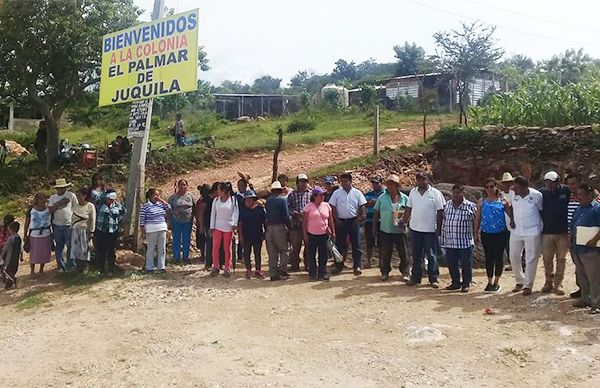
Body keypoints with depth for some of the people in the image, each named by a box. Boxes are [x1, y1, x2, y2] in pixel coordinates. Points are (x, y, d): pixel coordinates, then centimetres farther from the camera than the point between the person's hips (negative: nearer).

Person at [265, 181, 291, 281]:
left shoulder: (268, 200, 9)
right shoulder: (283, 199, -4)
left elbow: (266, 214, 7)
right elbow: (286, 215, -10)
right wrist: (289, 226, -3)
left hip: (269, 227, 5)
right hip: (280, 227, -4)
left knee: (272, 252, 8)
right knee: (284, 250, 7)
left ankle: (273, 274, 11)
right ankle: (282, 270, -3)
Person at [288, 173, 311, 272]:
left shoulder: (311, 193, 8)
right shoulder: (292, 194, 6)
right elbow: (288, 207, 1)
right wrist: (296, 214, -13)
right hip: (296, 224, -1)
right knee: (295, 246, 3)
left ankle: (308, 265, 19)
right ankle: (295, 266, 14)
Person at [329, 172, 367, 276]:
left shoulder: (357, 193, 2)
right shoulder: (337, 193, 2)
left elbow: (362, 207, 4)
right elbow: (333, 207, 1)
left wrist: (359, 218, -5)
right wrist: (336, 219, -6)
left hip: (353, 221, 0)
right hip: (340, 222, 1)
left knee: (356, 245, 1)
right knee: (340, 244, 5)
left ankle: (357, 266, 7)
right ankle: (339, 266, 13)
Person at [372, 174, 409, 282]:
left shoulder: (404, 198, 1)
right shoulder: (382, 197, 2)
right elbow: (376, 213, 7)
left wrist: (404, 221, -12)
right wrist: (374, 227, 5)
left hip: (400, 230, 0)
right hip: (385, 230, 0)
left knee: (403, 253, 5)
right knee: (385, 253, 7)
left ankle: (405, 272, 18)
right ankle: (385, 272, 21)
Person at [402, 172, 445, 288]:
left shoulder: (435, 193, -4)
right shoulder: (413, 192, 7)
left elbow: (440, 211, -4)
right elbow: (408, 208, 13)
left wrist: (439, 227, -7)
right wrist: (404, 222, 7)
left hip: (430, 230, -4)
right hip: (415, 228, 4)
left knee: (432, 256, 3)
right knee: (416, 255, 11)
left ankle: (434, 279, 12)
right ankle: (416, 277, 21)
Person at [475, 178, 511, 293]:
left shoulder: (503, 200, 1)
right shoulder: (481, 202, 7)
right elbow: (478, 219, 11)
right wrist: (476, 232, 8)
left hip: (500, 233, -2)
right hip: (486, 234, 2)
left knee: (498, 257, 4)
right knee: (488, 258, 6)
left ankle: (497, 282, 15)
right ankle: (490, 282, 16)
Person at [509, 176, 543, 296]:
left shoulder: (536, 195, -14)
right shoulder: (512, 194, -5)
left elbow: (541, 210, 0)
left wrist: (543, 226, 2)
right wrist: (512, 220, 3)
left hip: (532, 232, -4)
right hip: (516, 231, 4)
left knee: (530, 259, 2)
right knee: (513, 256, 8)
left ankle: (528, 285, 13)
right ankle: (520, 281, 26)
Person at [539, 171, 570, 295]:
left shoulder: (566, 191, -4)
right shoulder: (542, 193, 0)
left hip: (562, 232, -1)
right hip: (547, 232, 1)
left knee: (561, 259, 5)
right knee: (547, 259, 7)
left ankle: (558, 284, 14)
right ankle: (549, 282, 21)